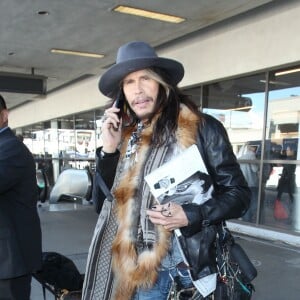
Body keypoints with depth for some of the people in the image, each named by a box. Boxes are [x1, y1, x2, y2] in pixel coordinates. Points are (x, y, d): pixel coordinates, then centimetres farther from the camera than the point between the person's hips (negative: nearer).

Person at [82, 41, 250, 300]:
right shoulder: (127, 136, 4)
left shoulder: (202, 128, -8)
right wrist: (109, 149, -7)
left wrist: (190, 216, -19)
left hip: (192, 264, -3)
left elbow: (239, 193, -5)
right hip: (138, 267, 4)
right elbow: (102, 203, 4)